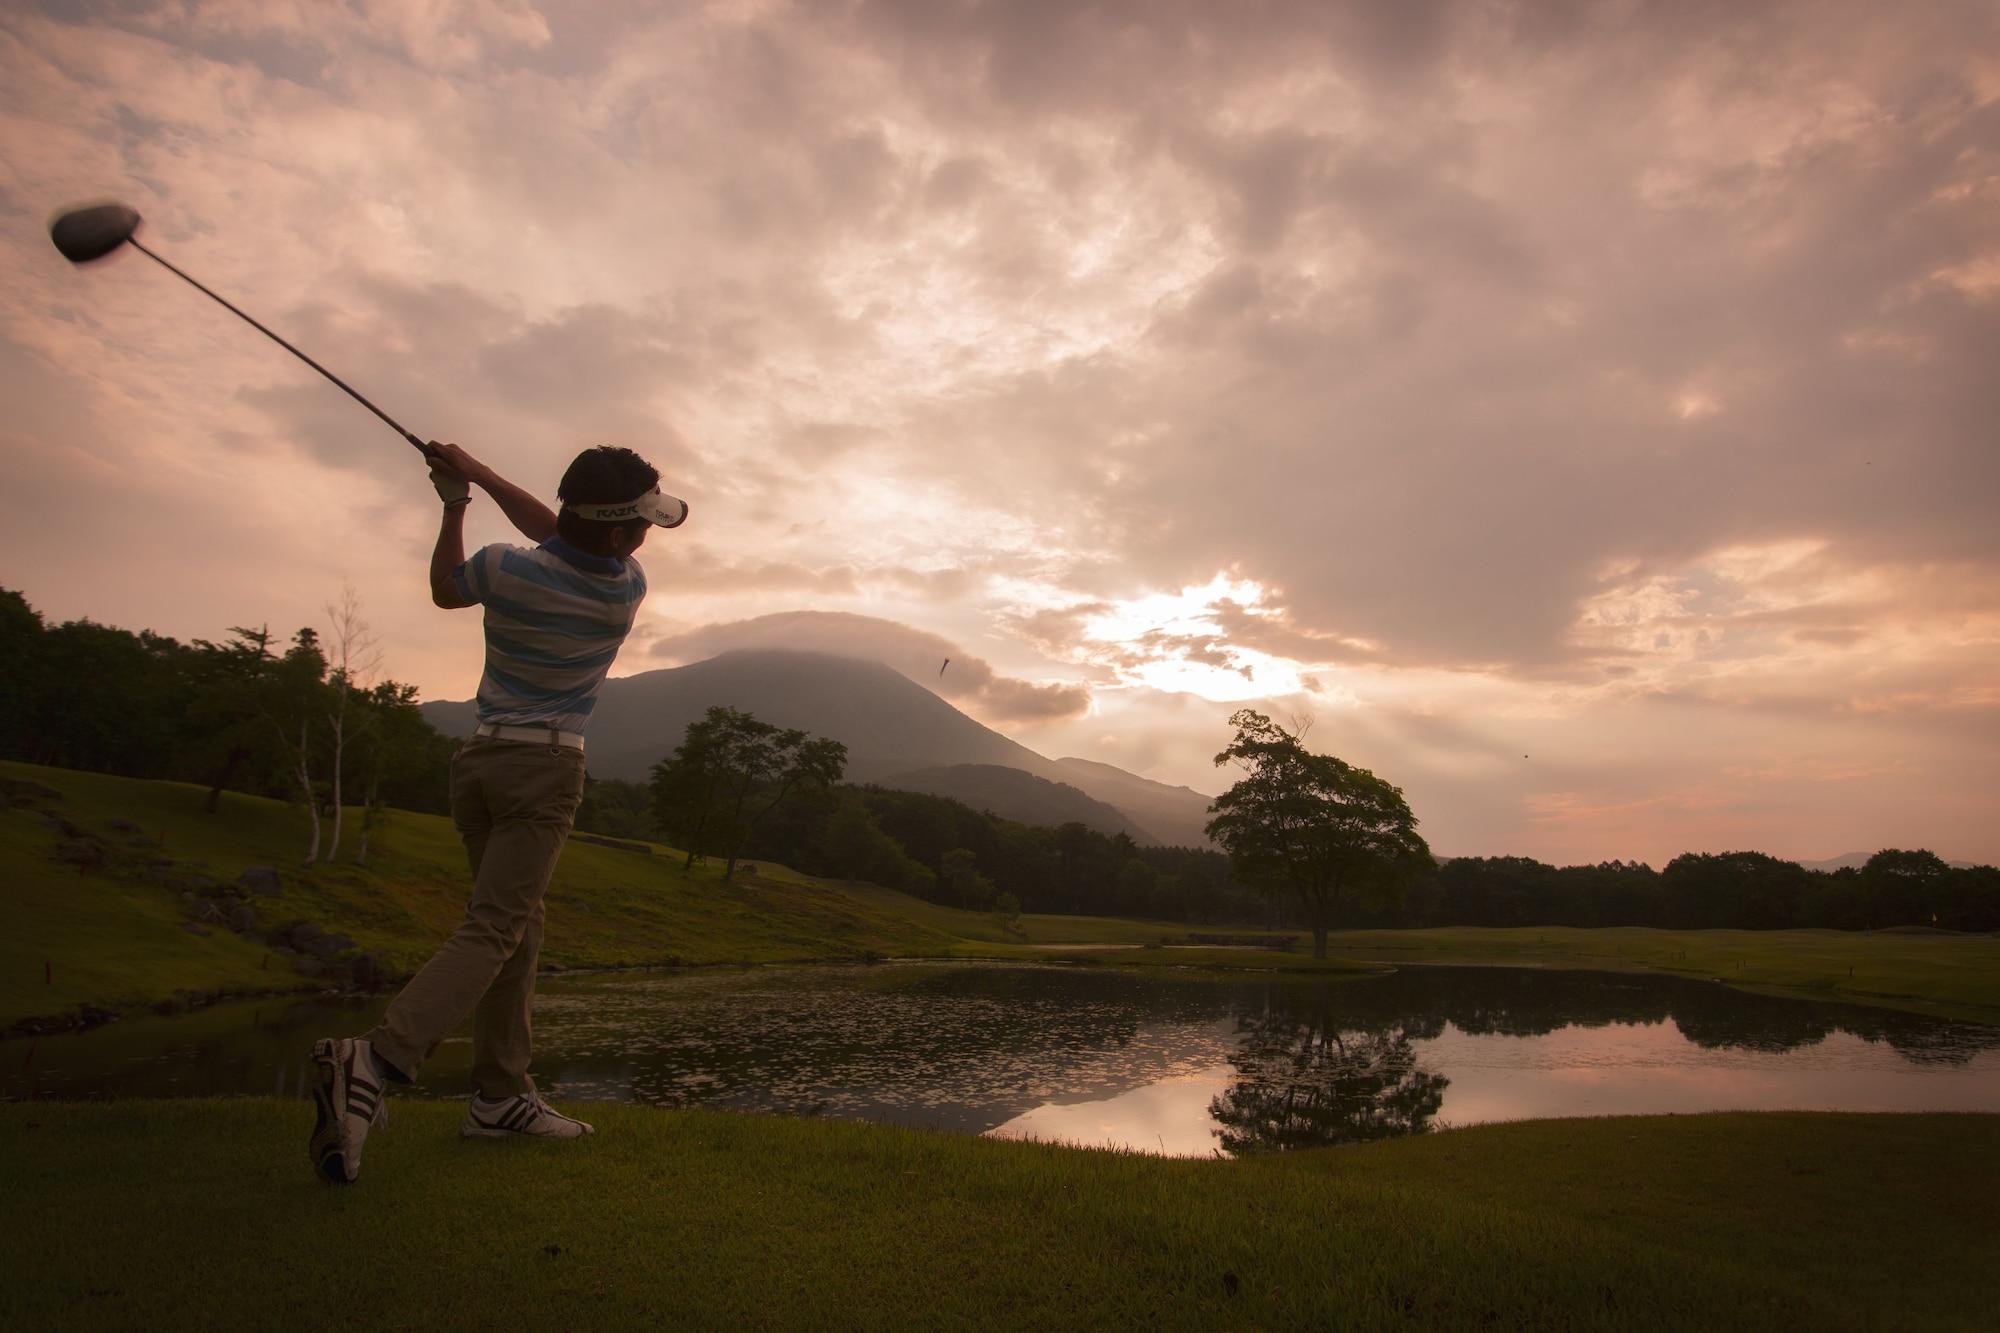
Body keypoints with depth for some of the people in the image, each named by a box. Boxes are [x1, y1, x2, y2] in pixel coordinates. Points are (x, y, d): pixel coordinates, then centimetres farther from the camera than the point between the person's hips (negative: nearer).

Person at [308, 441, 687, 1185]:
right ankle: (376, 1059, -29)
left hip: (481, 757, 5)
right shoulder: (627, 590, -8)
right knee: (494, 928, -10)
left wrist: (454, 504, 26)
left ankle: (501, 1096, 13)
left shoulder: (505, 570, -4)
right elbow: (560, 540, 10)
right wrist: (479, 475, 12)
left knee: (517, 927, 12)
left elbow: (445, 587, 19)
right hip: (546, 767, -5)